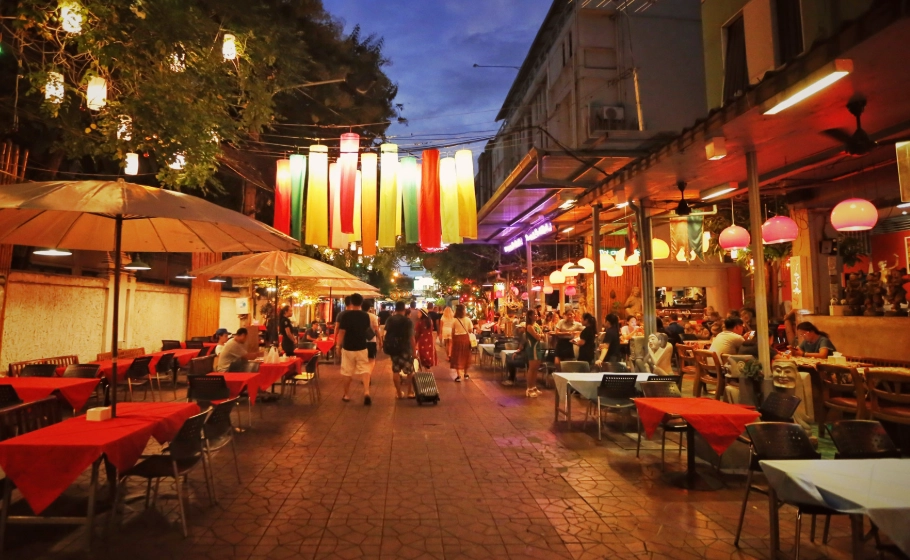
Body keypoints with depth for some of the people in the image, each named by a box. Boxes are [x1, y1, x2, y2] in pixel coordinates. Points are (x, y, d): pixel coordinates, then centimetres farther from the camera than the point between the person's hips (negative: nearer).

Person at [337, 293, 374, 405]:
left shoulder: (346, 315, -12)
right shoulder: (365, 315, -1)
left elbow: (342, 332, -13)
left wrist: (338, 345, -1)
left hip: (348, 348, -2)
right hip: (362, 347, 2)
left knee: (347, 373, 10)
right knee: (365, 370, 7)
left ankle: (347, 395, 20)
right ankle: (366, 392, -11)